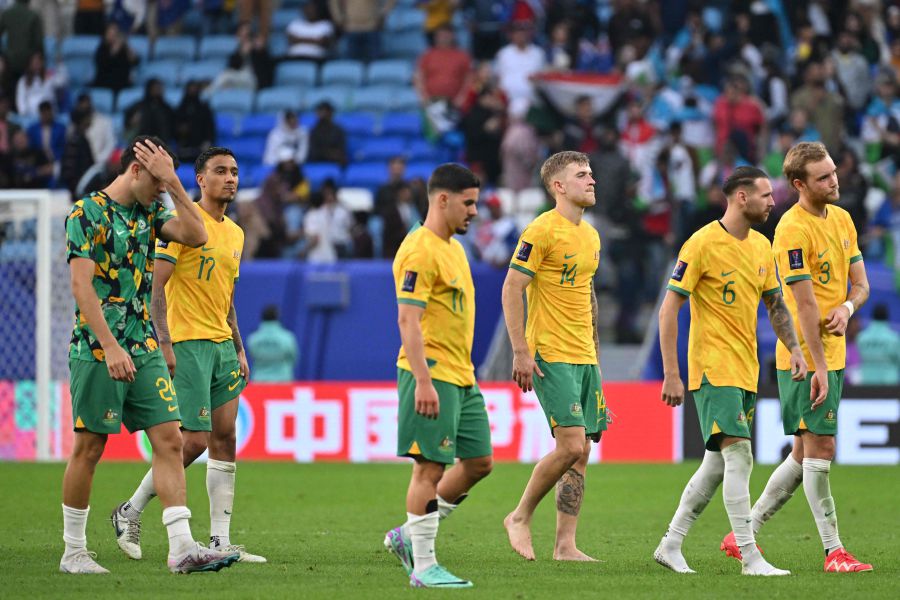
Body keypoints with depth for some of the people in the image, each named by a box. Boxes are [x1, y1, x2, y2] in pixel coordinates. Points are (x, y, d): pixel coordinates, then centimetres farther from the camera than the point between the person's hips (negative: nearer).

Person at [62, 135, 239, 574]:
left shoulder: (149, 212, 12)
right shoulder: (87, 213, -9)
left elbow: (196, 236, 2)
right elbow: (81, 285, -15)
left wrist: (173, 183, -5)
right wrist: (110, 347, -21)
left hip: (144, 348, 7)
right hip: (98, 351, -7)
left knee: (169, 440, -3)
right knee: (88, 449, 0)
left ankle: (181, 548, -6)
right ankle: (73, 551, 10)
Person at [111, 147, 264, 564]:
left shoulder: (235, 234, 16)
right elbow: (155, 284, -13)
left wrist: (239, 349, 18)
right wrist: (164, 343, -20)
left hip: (222, 345, 8)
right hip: (187, 344, -8)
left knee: (224, 436, 3)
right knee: (195, 440, -11)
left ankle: (220, 541, 4)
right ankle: (130, 512, 7)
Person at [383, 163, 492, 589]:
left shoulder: (453, 247, 17)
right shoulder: (420, 251, -14)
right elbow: (408, 320, -20)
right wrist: (423, 381, -25)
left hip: (462, 377, 10)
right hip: (432, 377, -10)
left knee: (479, 462, 11)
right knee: (430, 467, -7)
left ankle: (410, 536, 21)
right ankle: (423, 566, -2)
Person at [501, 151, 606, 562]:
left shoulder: (591, 236, 15)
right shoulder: (542, 231, -10)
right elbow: (511, 289, -12)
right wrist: (521, 352, -16)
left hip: (583, 358, 8)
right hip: (551, 357, -8)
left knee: (580, 453, 4)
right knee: (571, 446, -14)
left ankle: (565, 545, 7)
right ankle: (520, 518, 4)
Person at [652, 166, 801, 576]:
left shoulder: (762, 246, 10)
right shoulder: (702, 244, -12)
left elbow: (775, 304, 22)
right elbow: (668, 309, -11)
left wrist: (794, 349, 7)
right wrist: (671, 374, -15)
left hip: (745, 371, 8)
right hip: (712, 368, -8)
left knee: (718, 464, 10)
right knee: (739, 454, -14)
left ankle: (670, 545, 20)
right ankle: (750, 558, -14)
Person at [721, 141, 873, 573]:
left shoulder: (842, 218, 10)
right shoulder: (794, 229, -15)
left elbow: (860, 283, 13)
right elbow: (804, 304, -18)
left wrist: (847, 307, -10)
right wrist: (818, 366, -19)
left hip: (833, 354, 8)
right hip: (804, 358, -8)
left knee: (804, 454, 11)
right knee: (819, 449, -7)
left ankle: (742, 535, 20)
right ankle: (834, 552, -4)